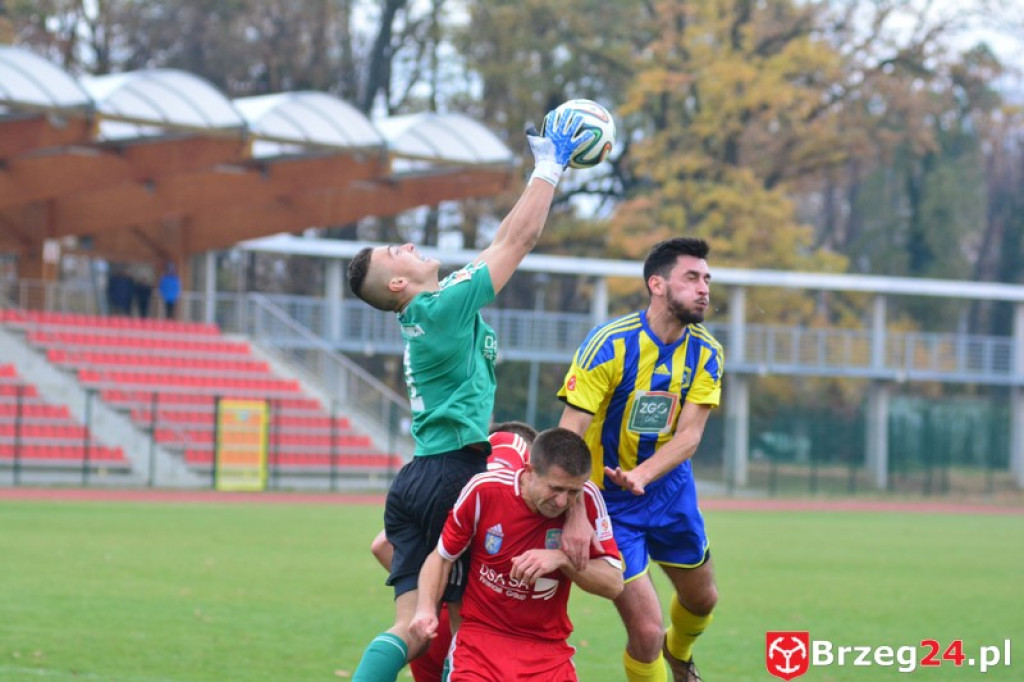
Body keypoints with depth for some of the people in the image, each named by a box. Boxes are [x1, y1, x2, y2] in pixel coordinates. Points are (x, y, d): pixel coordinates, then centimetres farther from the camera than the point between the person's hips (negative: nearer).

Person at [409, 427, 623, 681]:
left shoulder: (587, 499, -10)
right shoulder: (484, 491, -11)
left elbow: (613, 583, -7)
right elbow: (442, 557, 2)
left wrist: (562, 559, -23)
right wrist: (426, 608, -14)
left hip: (548, 649, 1)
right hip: (481, 638, -1)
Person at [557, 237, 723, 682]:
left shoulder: (705, 353, -7)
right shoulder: (610, 344, -23)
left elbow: (689, 434, -16)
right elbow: (568, 435, -27)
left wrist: (643, 474, -35)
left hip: (670, 489, 6)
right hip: (610, 496, -6)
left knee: (702, 598, 24)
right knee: (646, 631, -12)